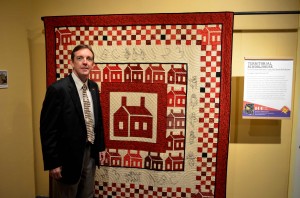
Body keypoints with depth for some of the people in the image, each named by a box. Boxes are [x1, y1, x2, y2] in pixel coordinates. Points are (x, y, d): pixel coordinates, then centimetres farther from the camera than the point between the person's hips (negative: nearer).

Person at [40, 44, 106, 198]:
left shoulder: (93, 87, 3)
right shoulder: (58, 89, -18)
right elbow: (47, 129, -16)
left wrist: (101, 147, 11)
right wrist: (53, 163, -14)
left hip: (90, 152, 6)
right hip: (68, 156, -6)